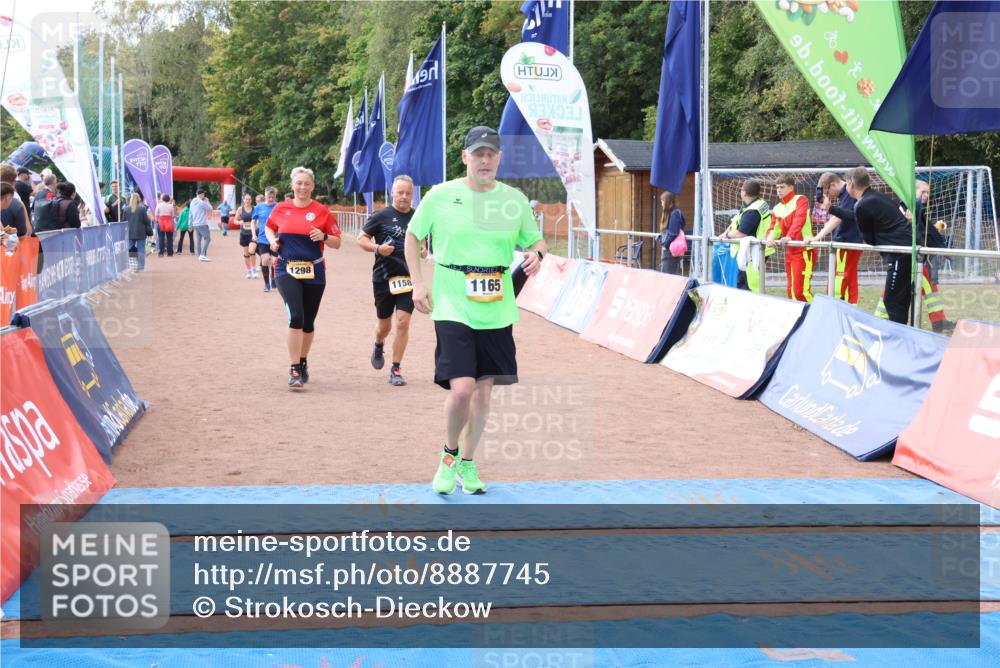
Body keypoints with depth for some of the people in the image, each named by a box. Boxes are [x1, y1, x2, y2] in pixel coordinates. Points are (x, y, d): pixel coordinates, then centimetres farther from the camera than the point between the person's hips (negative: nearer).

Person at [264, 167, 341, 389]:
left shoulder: (321, 211, -1)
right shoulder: (281, 209, 3)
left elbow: (337, 243, 4)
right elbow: (269, 227, 22)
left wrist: (323, 237, -16)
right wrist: (272, 240, 2)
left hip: (314, 272, 1)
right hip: (287, 270, -1)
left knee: (308, 321, 11)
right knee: (295, 316, -18)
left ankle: (303, 362, 35)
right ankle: (294, 370, -15)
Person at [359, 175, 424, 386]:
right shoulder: (381, 216, -4)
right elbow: (361, 238, 0)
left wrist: (423, 251, -1)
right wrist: (377, 248, -17)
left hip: (408, 276, 1)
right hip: (383, 277, -1)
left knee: (403, 322, -9)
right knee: (384, 325, 11)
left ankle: (395, 369, 0)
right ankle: (378, 346, 47)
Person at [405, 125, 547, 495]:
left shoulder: (515, 200, 3)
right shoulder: (440, 196, -2)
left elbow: (536, 240, 15)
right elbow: (413, 235, 11)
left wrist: (536, 253, -9)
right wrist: (418, 284, 1)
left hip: (496, 312, 3)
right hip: (452, 309, -3)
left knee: (483, 390, 9)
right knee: (461, 389, -15)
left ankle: (467, 462, 29)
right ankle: (449, 455, 13)